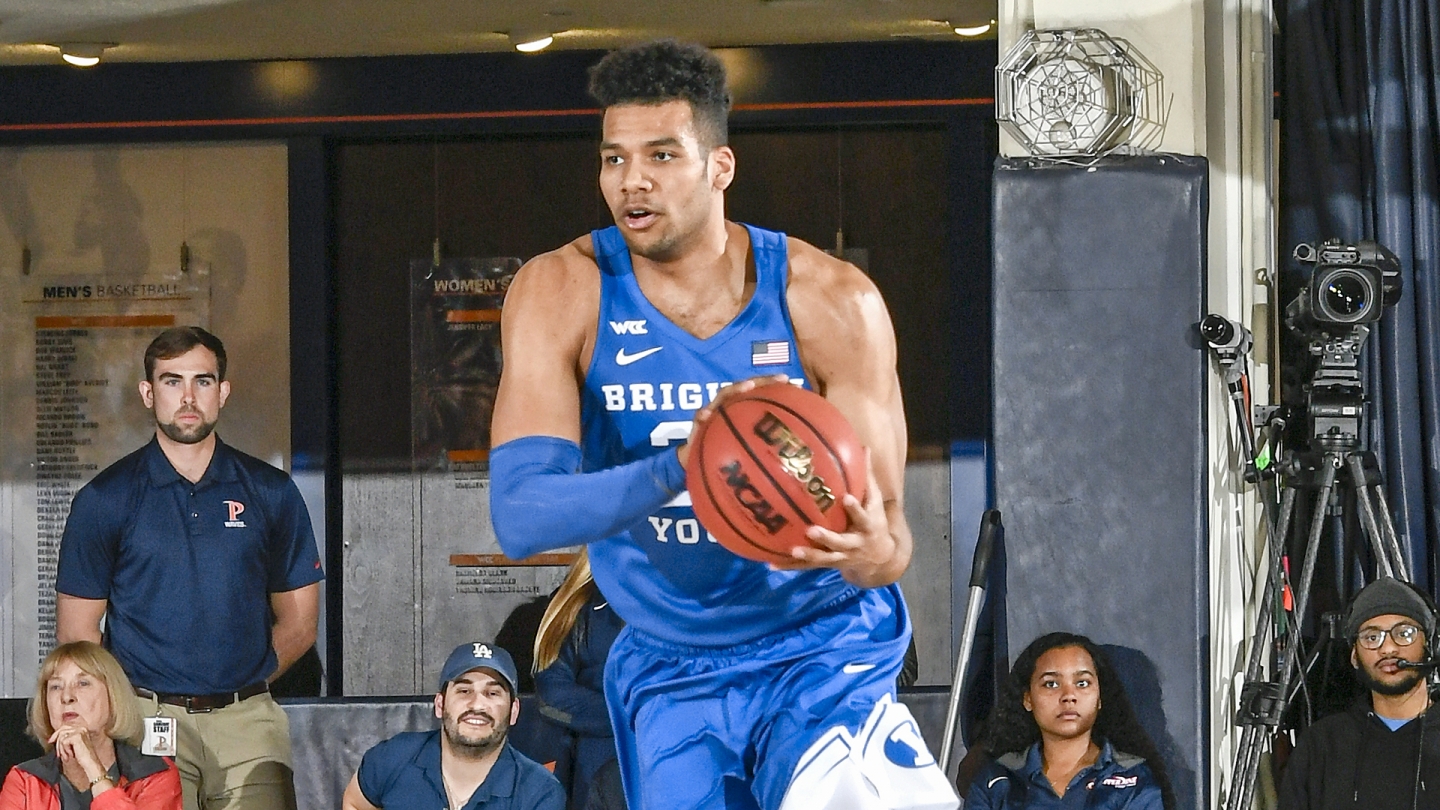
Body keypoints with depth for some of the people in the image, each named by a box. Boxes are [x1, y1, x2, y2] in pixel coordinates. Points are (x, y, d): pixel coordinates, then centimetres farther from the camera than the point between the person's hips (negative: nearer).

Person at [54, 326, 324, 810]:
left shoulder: (272, 493, 10)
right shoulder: (105, 499, 5)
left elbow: (299, 622, 15)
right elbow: (77, 631, 6)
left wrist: (243, 684, 7)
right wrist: (134, 702, -1)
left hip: (247, 721, 1)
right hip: (148, 717, -1)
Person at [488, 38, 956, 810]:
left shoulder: (831, 301, -12)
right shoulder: (560, 294, -12)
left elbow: (885, 524, -10)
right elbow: (518, 516, -23)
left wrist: (876, 552, -36)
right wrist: (678, 469, -40)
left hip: (822, 649, -2)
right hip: (667, 668, 2)